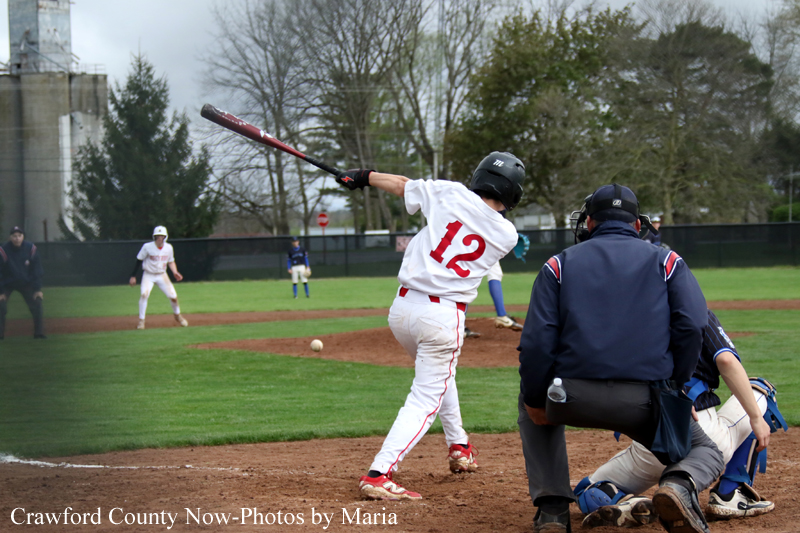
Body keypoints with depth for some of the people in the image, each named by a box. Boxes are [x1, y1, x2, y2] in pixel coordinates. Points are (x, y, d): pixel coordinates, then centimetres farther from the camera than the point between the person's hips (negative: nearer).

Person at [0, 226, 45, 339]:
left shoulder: (31, 249, -15)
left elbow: (37, 271, -6)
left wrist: (37, 289, -9)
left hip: (26, 283, 2)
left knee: (37, 305, -8)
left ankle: (39, 333, 2)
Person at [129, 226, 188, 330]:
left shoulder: (168, 248, -3)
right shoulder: (147, 247, -14)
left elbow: (171, 262, 11)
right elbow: (139, 261, -7)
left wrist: (175, 272, -7)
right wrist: (133, 276, -8)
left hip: (162, 275, 3)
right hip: (148, 275, -3)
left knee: (173, 296, -4)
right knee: (144, 294, -26)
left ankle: (177, 315, 26)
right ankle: (141, 320, -15)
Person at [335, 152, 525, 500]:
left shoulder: (451, 194, 0)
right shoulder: (507, 235, 0)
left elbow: (402, 185, 14)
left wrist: (363, 177, 31)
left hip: (402, 307, 4)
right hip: (443, 315, -4)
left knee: (437, 373, 30)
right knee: (426, 400, -2)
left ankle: (458, 446, 43)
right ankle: (379, 474, -19)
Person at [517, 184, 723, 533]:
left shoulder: (560, 264, 15)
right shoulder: (665, 261, 15)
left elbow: (537, 340, 2)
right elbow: (693, 325, -2)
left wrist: (534, 401, 12)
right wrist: (675, 387, 9)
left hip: (574, 399, 1)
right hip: (645, 401, -1)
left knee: (533, 402, 36)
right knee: (706, 450, 25)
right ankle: (680, 484, -14)